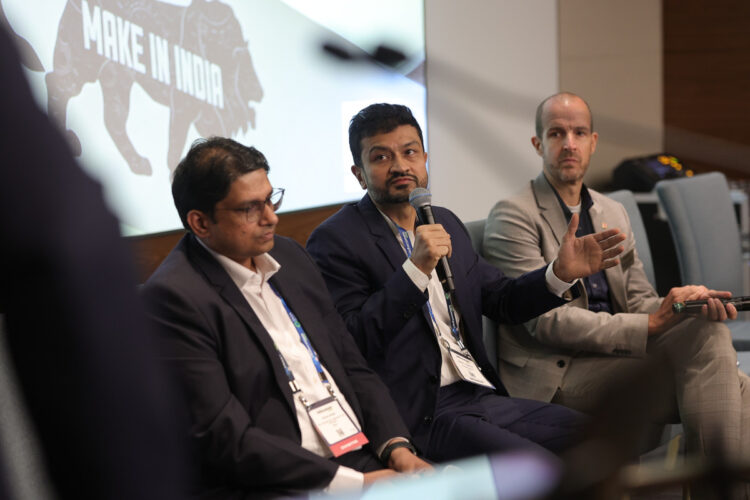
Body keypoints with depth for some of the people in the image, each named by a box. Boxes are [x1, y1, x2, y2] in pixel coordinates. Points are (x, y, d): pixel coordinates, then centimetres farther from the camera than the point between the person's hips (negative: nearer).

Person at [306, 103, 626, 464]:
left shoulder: (445, 223, 18)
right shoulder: (336, 240, -6)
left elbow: (499, 299, 22)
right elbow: (352, 342, -17)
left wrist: (561, 272, 5)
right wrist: (416, 269, -23)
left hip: (480, 394, 8)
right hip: (422, 414, -8)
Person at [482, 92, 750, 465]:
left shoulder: (613, 214, 20)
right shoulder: (513, 217, -5)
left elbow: (638, 301, 16)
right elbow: (547, 319, -14)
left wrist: (690, 305, -8)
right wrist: (650, 324, -20)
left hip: (615, 357, 7)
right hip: (555, 377, -7)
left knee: (709, 329, -22)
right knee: (707, 341, -25)